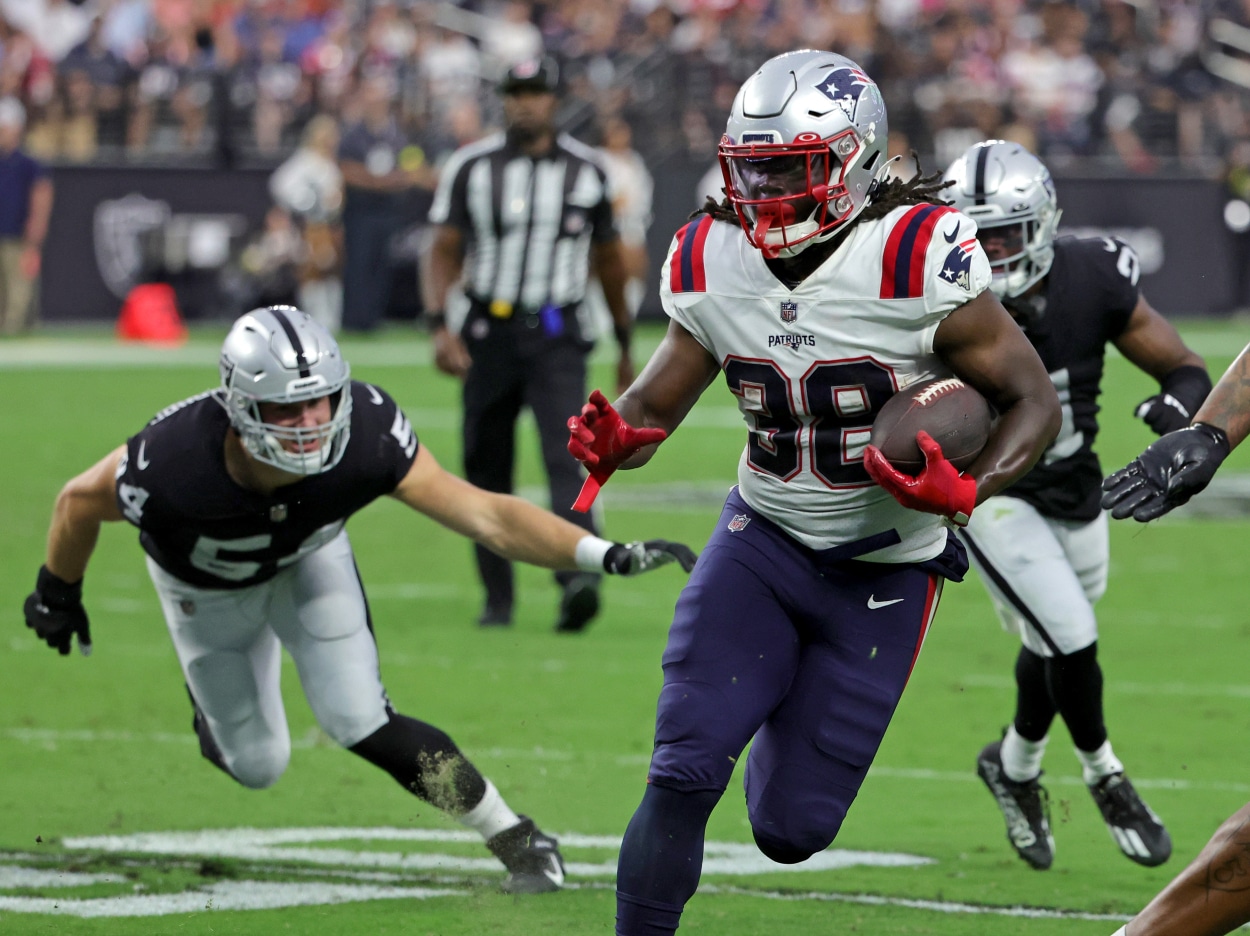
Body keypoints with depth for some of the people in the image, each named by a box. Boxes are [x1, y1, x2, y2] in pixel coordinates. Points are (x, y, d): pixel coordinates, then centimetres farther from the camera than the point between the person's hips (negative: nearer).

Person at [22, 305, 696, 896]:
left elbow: (482, 513, -33)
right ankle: (211, 698, 44)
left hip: (309, 557, 0)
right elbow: (80, 501, -21)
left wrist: (605, 555, -42)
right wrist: (57, 594, -2)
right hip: (209, 589, 0)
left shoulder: (363, 434, -38)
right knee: (258, 765, 8)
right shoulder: (176, 463, -43)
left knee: (359, 724, -16)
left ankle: (512, 837, 0)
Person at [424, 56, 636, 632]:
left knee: (565, 454, -19)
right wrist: (439, 325, -14)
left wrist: (625, 346, 20)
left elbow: (608, 259, 16)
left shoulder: (586, 170, 6)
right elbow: (444, 252, 2)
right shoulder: (471, 168, 2)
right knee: (487, 468, 6)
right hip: (490, 331, 1)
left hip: (556, 337, -1)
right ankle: (497, 598, 16)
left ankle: (578, 577, -33)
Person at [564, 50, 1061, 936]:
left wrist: (963, 491, -32)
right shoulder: (711, 265, -7)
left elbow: (1033, 403, -14)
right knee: (684, 775, -17)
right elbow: (655, 407, 5)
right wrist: (612, 440, -19)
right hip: (762, 537, 3)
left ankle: (790, 723, 39)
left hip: (883, 572, -3)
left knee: (790, 830, 3)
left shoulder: (916, 262, -23)